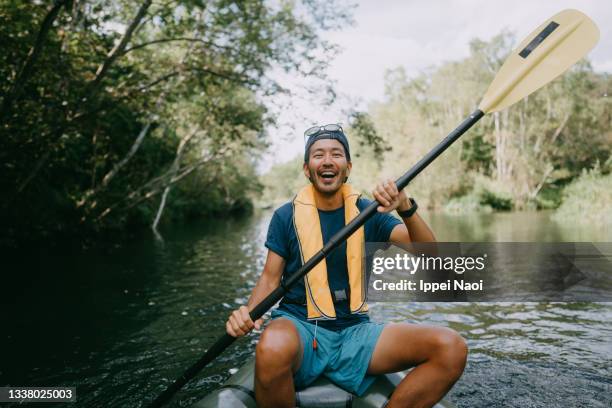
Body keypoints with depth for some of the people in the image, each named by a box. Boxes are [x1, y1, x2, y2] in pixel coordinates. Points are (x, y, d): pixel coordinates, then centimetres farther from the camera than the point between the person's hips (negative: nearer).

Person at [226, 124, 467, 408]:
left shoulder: (368, 212, 5)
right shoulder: (287, 216, 2)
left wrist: (406, 208, -26)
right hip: (299, 327, -2)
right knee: (273, 347, -40)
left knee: (452, 348, -17)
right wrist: (249, 310, -18)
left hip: (354, 332, 3)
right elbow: (270, 278, 3)